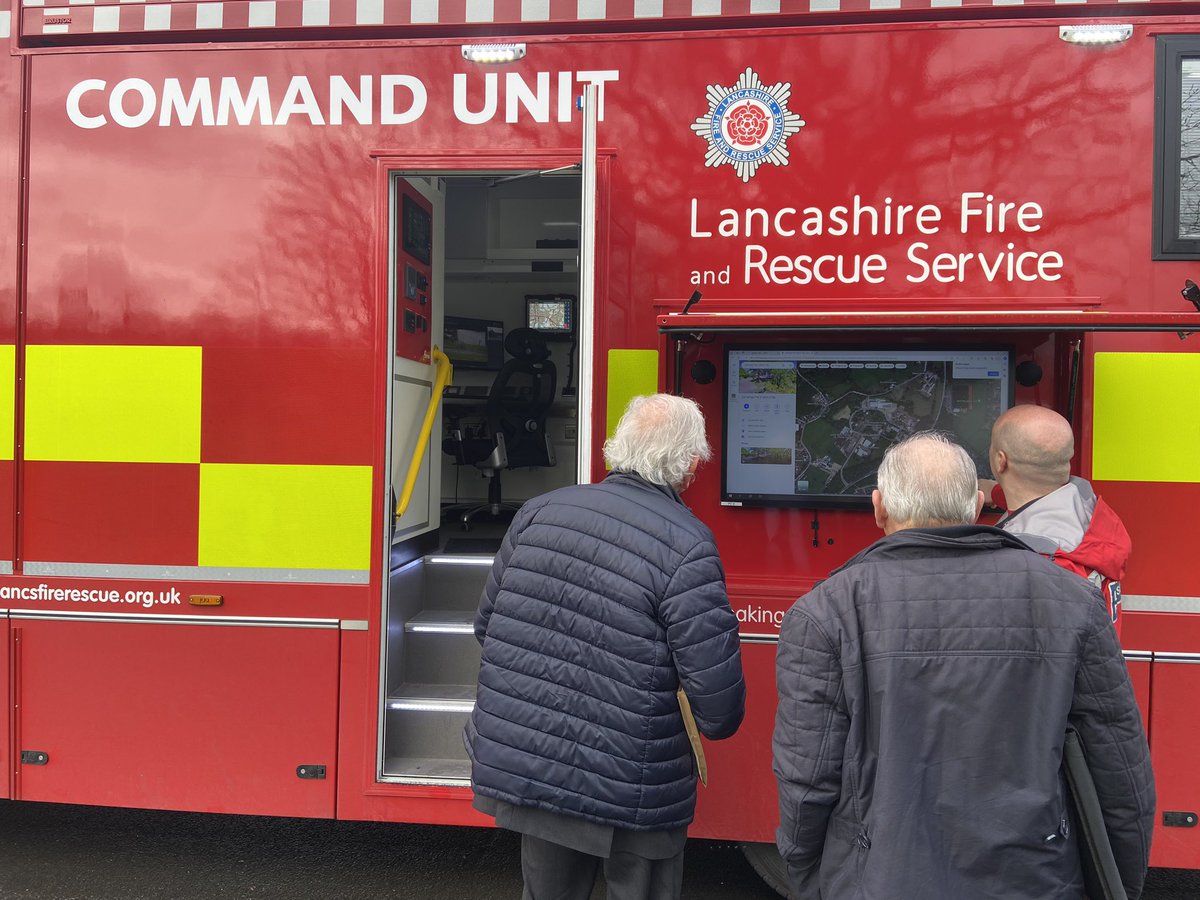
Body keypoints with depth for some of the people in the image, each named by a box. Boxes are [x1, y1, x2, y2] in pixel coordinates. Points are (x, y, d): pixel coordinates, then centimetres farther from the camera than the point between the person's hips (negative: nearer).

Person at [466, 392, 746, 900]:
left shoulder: (539, 512, -4)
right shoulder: (686, 548, -20)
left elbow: (486, 625, 8)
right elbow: (720, 709, -19)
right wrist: (717, 722, 4)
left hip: (525, 772, 5)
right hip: (632, 798, -5)